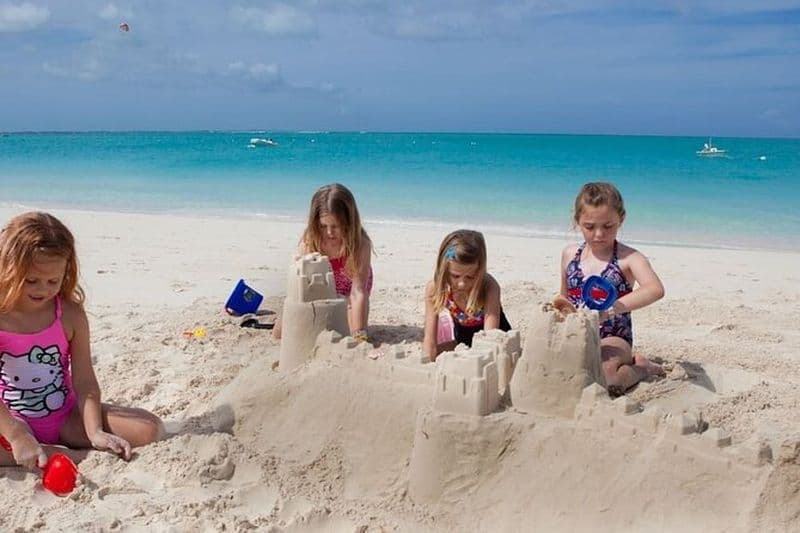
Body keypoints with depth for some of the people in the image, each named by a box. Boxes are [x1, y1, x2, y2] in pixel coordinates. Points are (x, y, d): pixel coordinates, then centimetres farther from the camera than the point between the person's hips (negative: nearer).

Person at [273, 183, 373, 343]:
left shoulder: (360, 244, -34)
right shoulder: (309, 241, -28)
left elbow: (358, 293, -39)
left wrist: (359, 335, -47)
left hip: (346, 294, -2)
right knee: (280, 332, -11)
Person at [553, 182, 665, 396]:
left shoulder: (628, 258, -7)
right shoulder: (570, 254, 8)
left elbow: (655, 290, -27)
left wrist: (610, 309, -39)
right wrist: (561, 305, -3)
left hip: (613, 340, -5)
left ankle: (640, 367, 3)